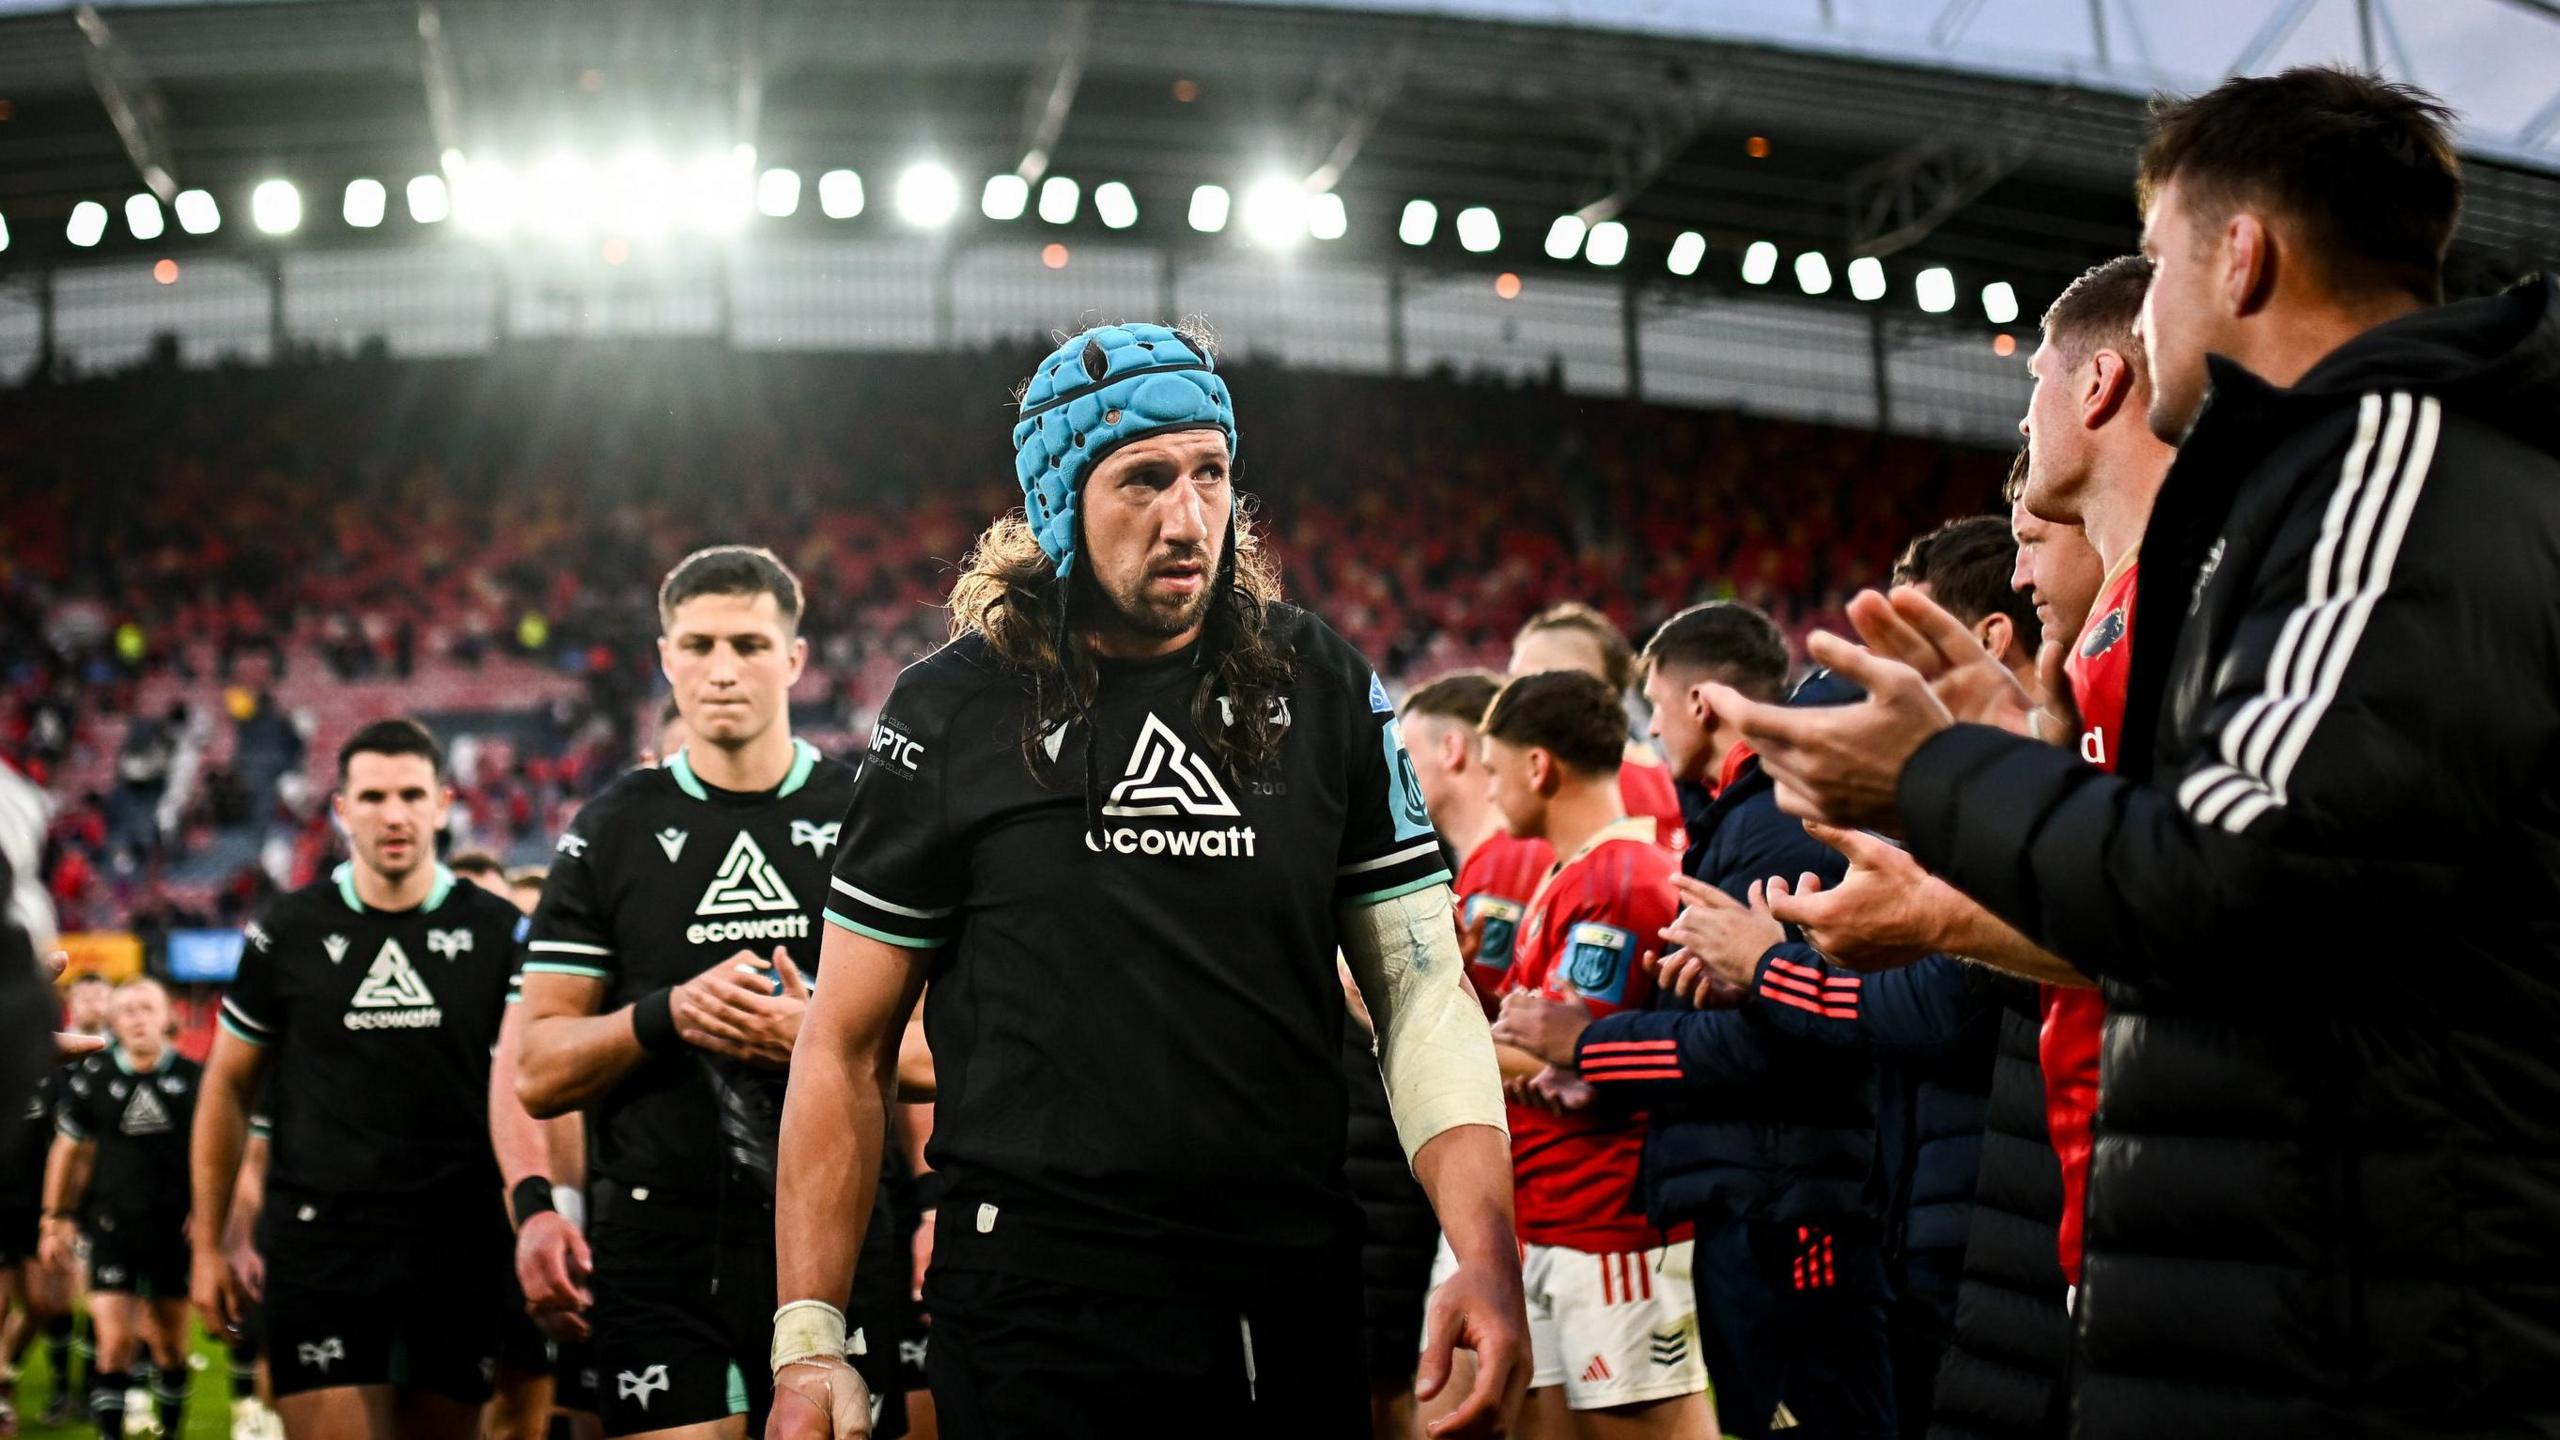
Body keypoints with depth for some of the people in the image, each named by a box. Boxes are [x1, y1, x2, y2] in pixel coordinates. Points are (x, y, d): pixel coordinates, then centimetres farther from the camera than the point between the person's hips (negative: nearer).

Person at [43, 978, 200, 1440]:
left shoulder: (193, 1078, 0)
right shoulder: (92, 1078, -1)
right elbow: (68, 1150, 8)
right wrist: (56, 1219, 9)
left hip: (175, 1229, 1)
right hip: (112, 1228, -1)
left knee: (171, 1344, 10)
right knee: (115, 1340, -10)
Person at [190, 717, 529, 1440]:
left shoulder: (497, 932, 4)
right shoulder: (289, 932, 4)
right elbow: (228, 1088, 11)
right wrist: (208, 1243, 7)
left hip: (461, 1243, 1)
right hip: (321, 1238, -1)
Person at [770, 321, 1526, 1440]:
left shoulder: (1324, 691, 4)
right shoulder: (948, 715, -1)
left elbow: (1421, 989, 3)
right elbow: (848, 1044, 3)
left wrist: (1488, 1261, -11)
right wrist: (809, 1340, -3)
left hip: (1292, 1304, 3)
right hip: (1032, 1308, -2)